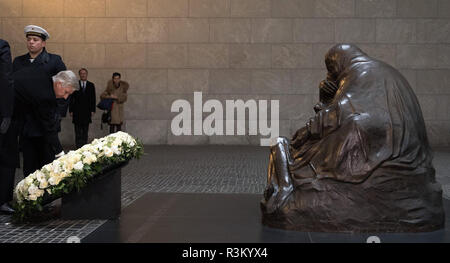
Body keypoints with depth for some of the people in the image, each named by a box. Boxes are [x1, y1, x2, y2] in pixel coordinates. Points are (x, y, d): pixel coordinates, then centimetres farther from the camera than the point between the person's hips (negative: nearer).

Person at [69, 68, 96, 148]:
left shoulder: (91, 85, 10)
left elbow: (93, 99, 8)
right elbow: (71, 98, 3)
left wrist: (92, 110, 1)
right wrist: (71, 110, -3)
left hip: (87, 111, 2)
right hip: (77, 112, -2)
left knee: (85, 130, 4)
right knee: (78, 131, -3)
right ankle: (78, 146, -2)